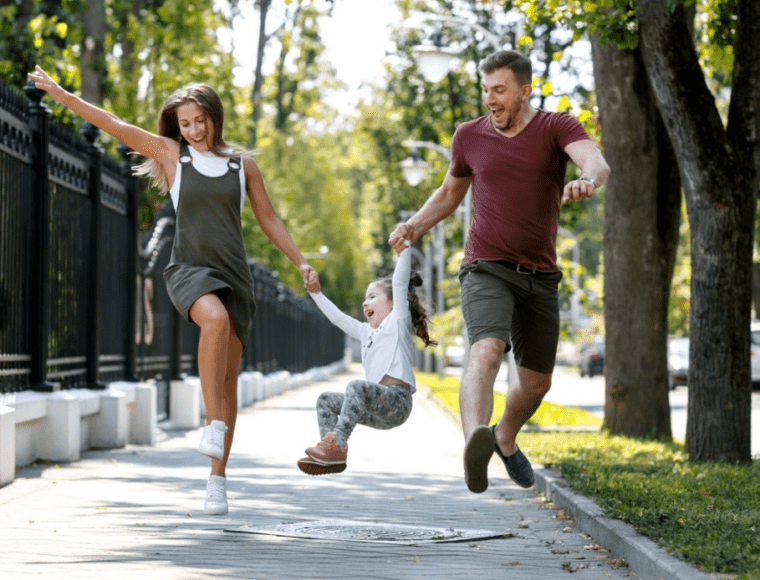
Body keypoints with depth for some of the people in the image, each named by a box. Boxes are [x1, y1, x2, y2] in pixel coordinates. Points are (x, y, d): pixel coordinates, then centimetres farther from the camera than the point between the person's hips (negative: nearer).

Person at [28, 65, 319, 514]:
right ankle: (214, 425, -28)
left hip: (234, 275, 2)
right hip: (190, 269, -2)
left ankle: (218, 477, 8)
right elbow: (114, 125, 3)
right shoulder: (172, 154, 7)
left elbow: (268, 219, 20)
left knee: (228, 379, 0)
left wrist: (301, 263, 14)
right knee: (215, 319, -37)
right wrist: (61, 94, -2)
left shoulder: (243, 166, 12)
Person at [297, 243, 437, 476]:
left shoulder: (397, 321, 9)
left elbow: (400, 283, -2)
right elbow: (337, 317, 38)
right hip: (377, 412, 9)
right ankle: (331, 457, -12)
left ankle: (337, 443, -40)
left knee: (356, 387, -32)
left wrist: (405, 248, -9)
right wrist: (315, 293, 41)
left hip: (397, 400, -9)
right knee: (326, 401, 7)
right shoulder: (367, 331, 30)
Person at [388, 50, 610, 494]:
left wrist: (587, 182, -50)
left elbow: (598, 163, -25)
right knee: (487, 352, -31)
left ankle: (505, 439, 46)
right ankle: (475, 446, -53)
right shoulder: (470, 136, 2)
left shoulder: (557, 128, -5)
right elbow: (450, 193, 19)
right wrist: (413, 227, 1)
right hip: (487, 270, -2)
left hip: (540, 277, 2)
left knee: (537, 383, 15)